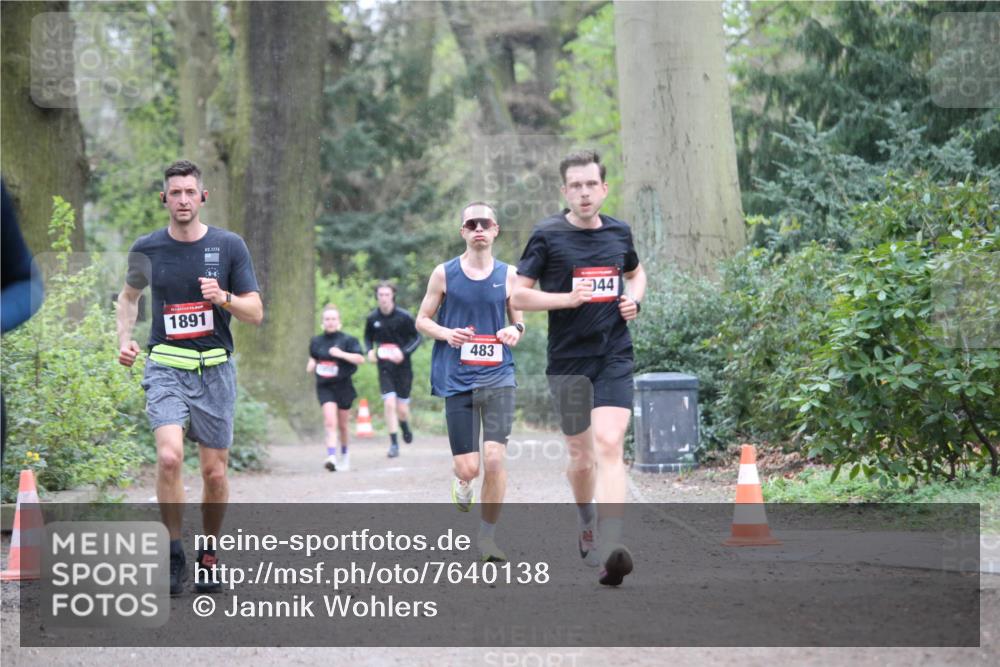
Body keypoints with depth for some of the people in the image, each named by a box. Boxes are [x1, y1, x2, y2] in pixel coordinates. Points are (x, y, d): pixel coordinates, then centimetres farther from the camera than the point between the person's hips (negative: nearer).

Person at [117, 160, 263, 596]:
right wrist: (125, 340, 6)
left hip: (215, 369, 1)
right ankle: (174, 556, -8)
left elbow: (256, 314, 1)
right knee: (169, 456, -21)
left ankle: (208, 556, 24)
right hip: (166, 367, -1)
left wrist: (223, 298, -18)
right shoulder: (147, 249, 2)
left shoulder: (229, 246, -1)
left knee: (215, 472, 3)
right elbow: (129, 295, 21)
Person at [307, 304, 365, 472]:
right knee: (330, 422, -17)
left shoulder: (347, 340, -4)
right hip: (324, 387, 1)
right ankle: (331, 457, -27)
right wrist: (312, 364, 2)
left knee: (342, 425, 12)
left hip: (343, 386, -1)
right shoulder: (316, 342, 7)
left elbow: (360, 359, -13)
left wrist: (341, 354, -22)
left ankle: (344, 453, 37)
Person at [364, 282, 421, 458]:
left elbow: (416, 338, -1)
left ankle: (404, 426, 39)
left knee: (401, 409, 3)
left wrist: (403, 352, -17)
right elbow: (368, 337, 15)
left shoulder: (404, 317, -8)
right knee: (389, 403, -13)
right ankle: (394, 444, -4)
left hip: (402, 367, -1)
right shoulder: (372, 318, 0)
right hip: (384, 368, 1)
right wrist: (370, 350, -5)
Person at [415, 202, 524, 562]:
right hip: (457, 380, 0)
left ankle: (488, 536, 3)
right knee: (468, 468, -3)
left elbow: (518, 321, 17)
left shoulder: (508, 275, 7)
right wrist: (445, 333, -10)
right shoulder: (444, 273, 4)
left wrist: (515, 331, -7)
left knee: (494, 458, -13)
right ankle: (462, 480, 36)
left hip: (498, 377, 1)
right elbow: (422, 319, 10)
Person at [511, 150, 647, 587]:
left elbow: (636, 273, 28)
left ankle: (609, 551, -26)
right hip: (568, 360, -1)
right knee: (580, 453, 10)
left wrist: (634, 299, 6)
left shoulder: (619, 233, 8)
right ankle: (587, 525, 40)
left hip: (615, 357, 1)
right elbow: (517, 295, -4)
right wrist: (567, 298, -17)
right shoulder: (548, 235, -3)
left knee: (609, 444, -16)